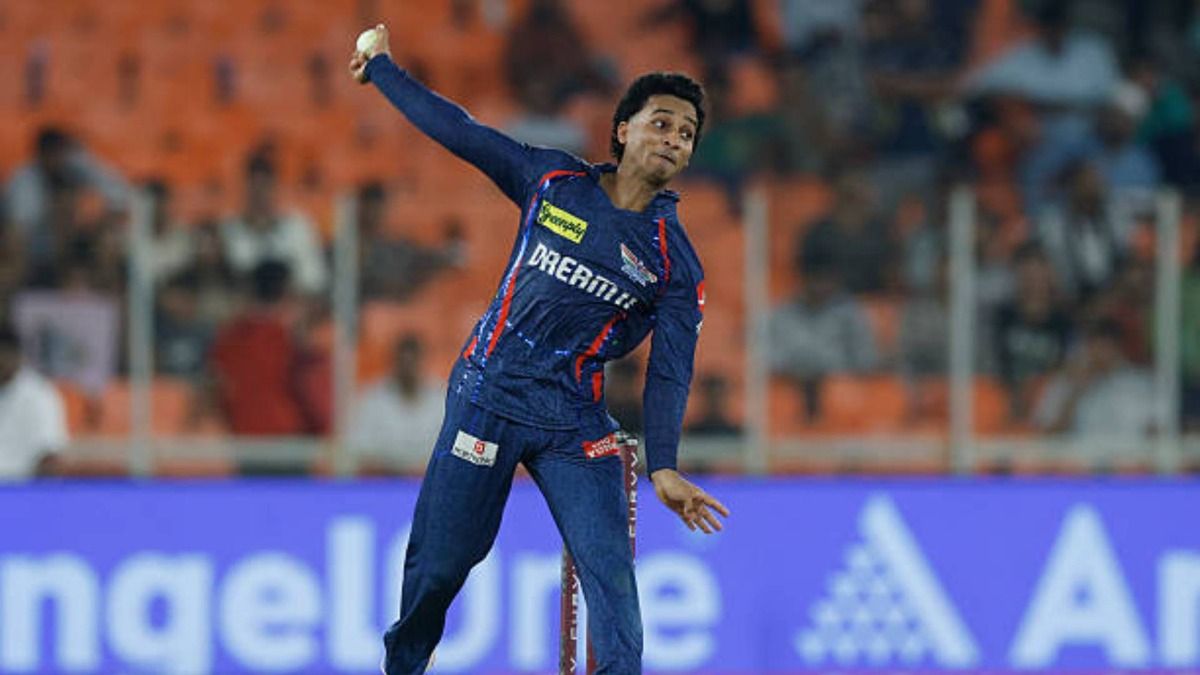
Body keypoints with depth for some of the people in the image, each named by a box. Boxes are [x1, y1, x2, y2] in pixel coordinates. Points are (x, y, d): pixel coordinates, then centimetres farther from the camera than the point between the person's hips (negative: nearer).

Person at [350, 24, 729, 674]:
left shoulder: (675, 263, 0)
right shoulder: (553, 181, 4)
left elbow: (669, 370, -5)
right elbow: (459, 131, 12)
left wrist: (663, 466, -19)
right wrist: (382, 71, 15)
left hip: (574, 424, 0)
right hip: (486, 394, 0)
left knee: (610, 568, -13)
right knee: (440, 562, 4)